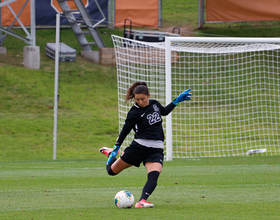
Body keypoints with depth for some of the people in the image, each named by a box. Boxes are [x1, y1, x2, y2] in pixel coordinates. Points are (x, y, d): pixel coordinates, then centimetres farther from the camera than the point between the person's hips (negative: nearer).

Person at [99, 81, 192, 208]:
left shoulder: (154, 104, 6)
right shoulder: (134, 113, -10)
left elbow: (164, 111, 29)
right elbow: (125, 131, -5)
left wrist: (177, 100, 23)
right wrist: (116, 148, -4)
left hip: (156, 150, 3)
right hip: (138, 147, -3)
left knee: (153, 176, -24)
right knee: (112, 171, 10)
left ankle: (142, 201, -35)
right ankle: (111, 154, 42)